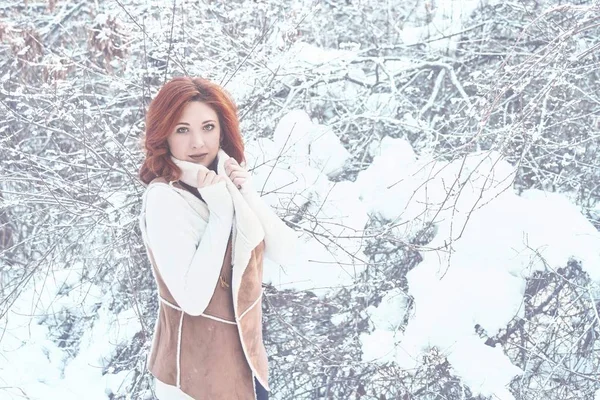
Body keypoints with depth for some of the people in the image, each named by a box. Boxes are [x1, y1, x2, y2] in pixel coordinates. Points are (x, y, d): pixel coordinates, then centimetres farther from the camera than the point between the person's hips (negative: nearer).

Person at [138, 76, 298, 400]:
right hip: (197, 365, -7)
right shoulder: (164, 198, -22)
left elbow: (285, 252, -5)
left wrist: (246, 194, -17)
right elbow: (193, 299, -29)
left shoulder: (227, 179, -1)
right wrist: (220, 212, -26)